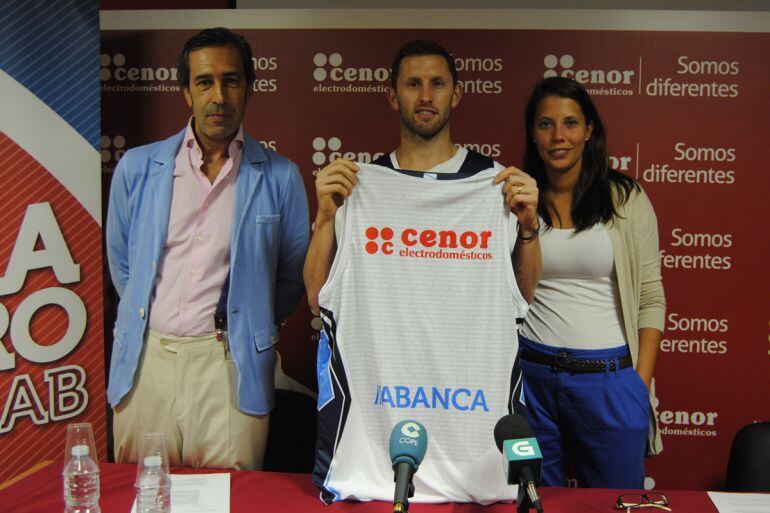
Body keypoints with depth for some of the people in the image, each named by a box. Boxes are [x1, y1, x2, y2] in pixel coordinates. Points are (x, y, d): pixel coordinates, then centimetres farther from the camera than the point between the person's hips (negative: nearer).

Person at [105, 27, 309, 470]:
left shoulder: (280, 177, 2)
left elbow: (293, 275, 11)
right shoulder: (138, 167, 7)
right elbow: (120, 262, 18)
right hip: (144, 362, 2)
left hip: (230, 367, -2)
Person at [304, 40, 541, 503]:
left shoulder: (496, 183, 4)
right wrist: (327, 215, -9)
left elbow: (523, 295, 8)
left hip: (473, 395, 0)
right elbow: (319, 300, 1)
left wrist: (528, 225, -7)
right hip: (372, 393, 0)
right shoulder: (358, 185, 4)